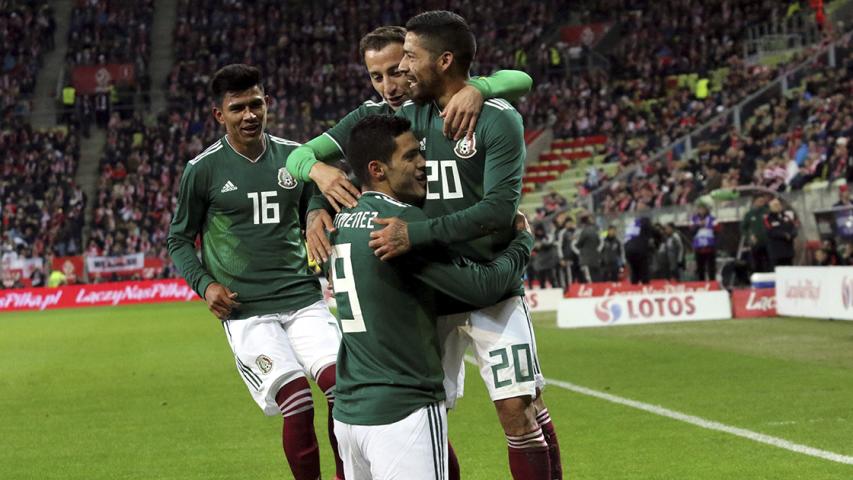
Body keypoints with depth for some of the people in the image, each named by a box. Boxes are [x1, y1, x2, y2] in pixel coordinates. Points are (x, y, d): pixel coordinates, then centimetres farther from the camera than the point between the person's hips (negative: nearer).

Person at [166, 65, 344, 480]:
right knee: (297, 405, -17)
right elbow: (180, 239, 9)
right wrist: (204, 284, -6)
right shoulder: (203, 170, 0)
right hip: (245, 310, -3)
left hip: (303, 298, 3)